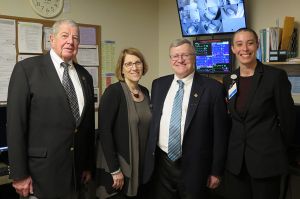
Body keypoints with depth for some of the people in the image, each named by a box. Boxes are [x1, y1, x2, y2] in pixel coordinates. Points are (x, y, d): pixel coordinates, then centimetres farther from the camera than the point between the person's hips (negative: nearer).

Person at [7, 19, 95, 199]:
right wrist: (19, 174, -12)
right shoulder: (27, 68, -7)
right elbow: (15, 123, -10)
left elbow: (89, 123, 11)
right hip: (41, 173, -5)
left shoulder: (85, 76, 9)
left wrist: (89, 166, 12)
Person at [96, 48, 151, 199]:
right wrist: (114, 169, -19)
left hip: (142, 166, 7)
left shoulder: (145, 92, 6)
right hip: (118, 166, -6)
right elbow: (104, 131, -18)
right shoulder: (113, 91, -15)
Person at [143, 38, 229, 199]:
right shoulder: (158, 84, 7)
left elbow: (220, 133, -6)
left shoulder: (213, 88, -7)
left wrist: (216, 171, -5)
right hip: (160, 163, 4)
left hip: (193, 167, -3)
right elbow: (151, 121, 12)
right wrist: (148, 156, 11)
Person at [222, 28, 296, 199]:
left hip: (266, 158, -4)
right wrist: (238, 142, 13)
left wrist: (278, 150, 6)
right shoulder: (229, 80, 5)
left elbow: (287, 118, -3)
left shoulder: (276, 76, -10)